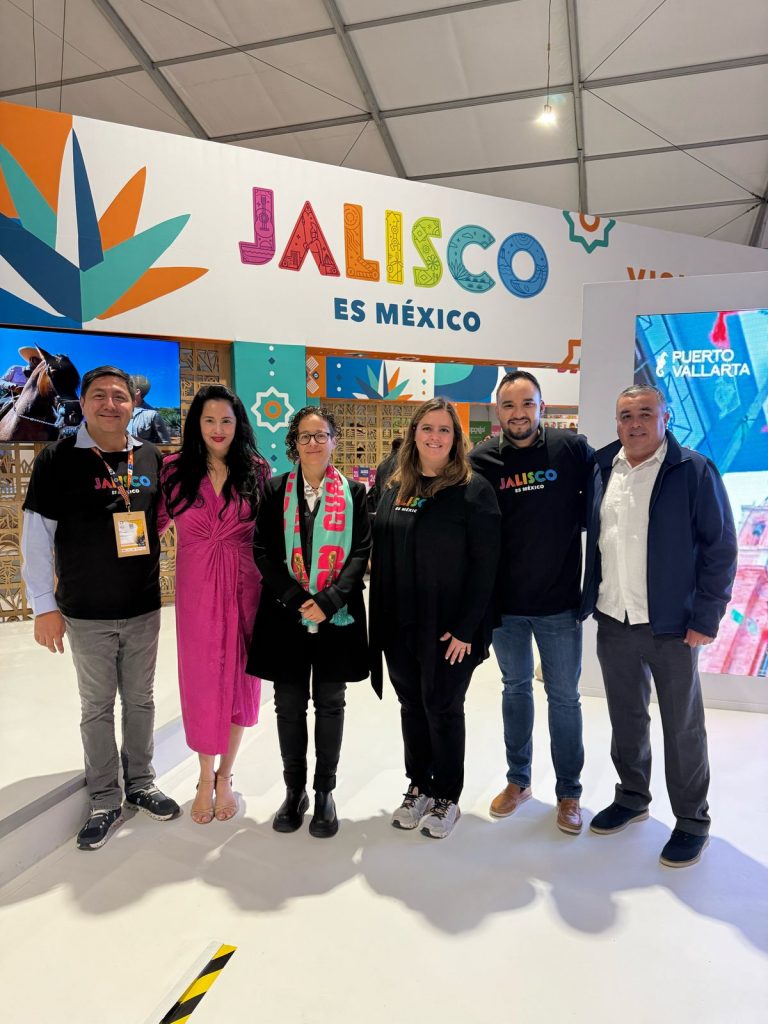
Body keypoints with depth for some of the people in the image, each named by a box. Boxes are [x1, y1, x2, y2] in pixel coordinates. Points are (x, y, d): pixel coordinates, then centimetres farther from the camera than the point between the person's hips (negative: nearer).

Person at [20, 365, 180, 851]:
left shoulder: (152, 459, 0)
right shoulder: (58, 459, -8)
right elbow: (37, 536, -7)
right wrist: (44, 606, -9)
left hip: (144, 609, 3)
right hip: (87, 614, -2)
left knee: (141, 700, 15)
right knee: (98, 707, 10)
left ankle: (141, 783, 33)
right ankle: (106, 800, 26)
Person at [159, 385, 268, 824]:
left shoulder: (256, 471, 0)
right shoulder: (175, 470, -1)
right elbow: (153, 523, 7)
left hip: (244, 587, 0)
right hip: (196, 589, 0)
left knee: (238, 677, 9)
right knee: (201, 680, 9)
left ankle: (225, 776, 29)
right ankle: (206, 779, 29)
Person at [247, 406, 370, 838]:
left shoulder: (354, 493, 3)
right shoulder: (275, 490, 4)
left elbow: (361, 552, -3)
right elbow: (263, 551, -2)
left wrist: (330, 600, -16)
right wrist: (296, 598, -14)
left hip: (337, 615, 0)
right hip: (286, 615, 1)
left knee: (330, 703, 10)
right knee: (289, 704, 9)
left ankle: (325, 791, 27)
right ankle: (294, 790, 28)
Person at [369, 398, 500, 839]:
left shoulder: (473, 490, -9)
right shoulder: (395, 488, 7)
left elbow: (484, 565, -13)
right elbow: (382, 558, 10)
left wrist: (465, 629, -17)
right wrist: (380, 620, 7)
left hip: (448, 628, -5)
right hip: (399, 626, 5)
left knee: (443, 708, 8)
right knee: (412, 705, 16)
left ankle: (446, 798, 29)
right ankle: (418, 787, 35)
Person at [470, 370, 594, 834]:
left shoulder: (572, 448, -9)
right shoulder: (482, 459, -6)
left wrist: (571, 523, -9)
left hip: (560, 602, -1)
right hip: (504, 602, 2)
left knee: (564, 697, 11)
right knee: (515, 689, 18)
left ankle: (569, 792, 30)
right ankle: (518, 780, 37)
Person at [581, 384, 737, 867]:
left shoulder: (695, 471, -9)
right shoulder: (603, 469, 5)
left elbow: (721, 548, -9)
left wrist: (706, 619, -12)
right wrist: (591, 601, 8)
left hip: (672, 624, -4)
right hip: (612, 621, 5)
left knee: (683, 726, 10)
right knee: (625, 717, 18)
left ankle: (692, 820, 28)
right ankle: (632, 797, 38)